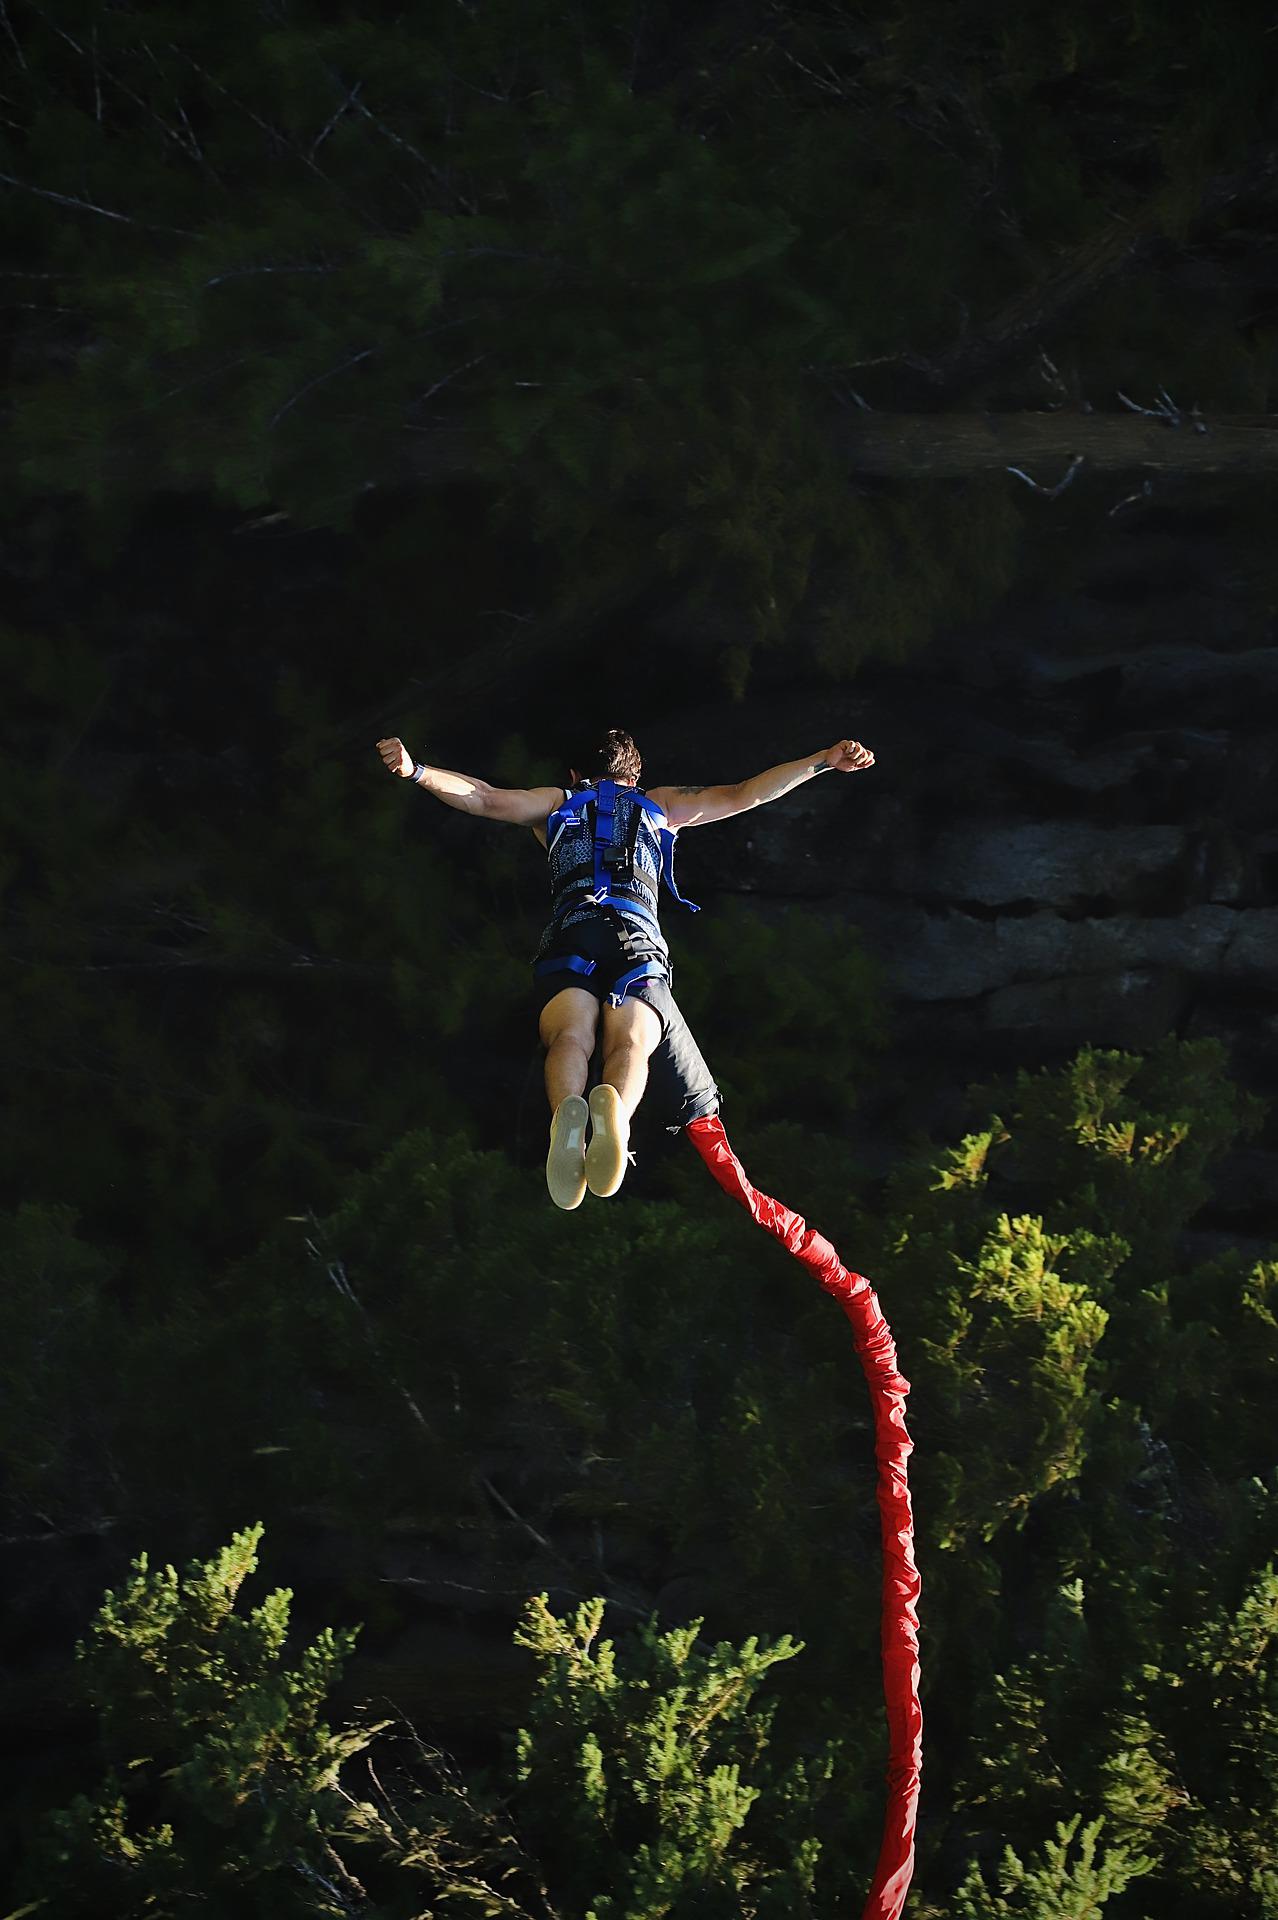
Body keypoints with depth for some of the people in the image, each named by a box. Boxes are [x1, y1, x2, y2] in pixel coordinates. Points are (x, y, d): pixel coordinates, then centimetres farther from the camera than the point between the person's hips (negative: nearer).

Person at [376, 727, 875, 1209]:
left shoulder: (558, 803, 33)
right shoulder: (660, 805, 34)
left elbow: (485, 798, 21)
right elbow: (744, 795, 33)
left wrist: (416, 770, 20)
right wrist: (824, 762, 39)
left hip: (569, 932, 0)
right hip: (637, 934, 0)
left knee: (570, 1036, -24)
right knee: (631, 1041, -24)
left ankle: (568, 1115, -59)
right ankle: (615, 1110, -60)